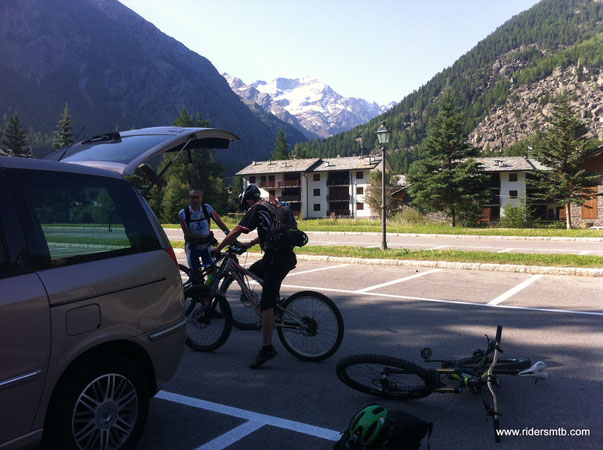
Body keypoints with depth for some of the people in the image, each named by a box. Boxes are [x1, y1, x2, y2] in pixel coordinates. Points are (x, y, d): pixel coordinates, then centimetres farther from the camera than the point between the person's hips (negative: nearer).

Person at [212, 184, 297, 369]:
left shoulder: (257, 209, -3)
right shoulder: (272, 207, 23)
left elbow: (236, 232, -5)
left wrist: (218, 249, 6)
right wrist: (250, 244, 39)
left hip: (277, 258, -9)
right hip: (287, 255, 9)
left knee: (266, 303, -10)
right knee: (253, 271, 27)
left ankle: (267, 348, -12)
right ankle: (276, 307, 31)